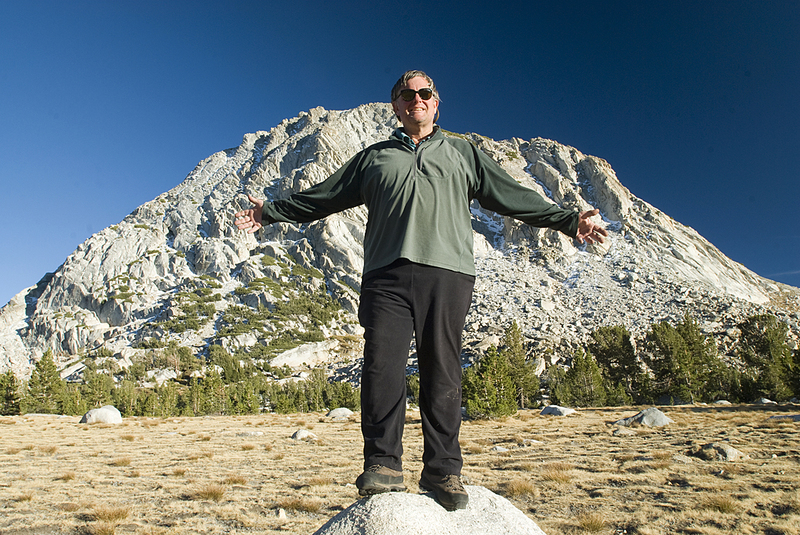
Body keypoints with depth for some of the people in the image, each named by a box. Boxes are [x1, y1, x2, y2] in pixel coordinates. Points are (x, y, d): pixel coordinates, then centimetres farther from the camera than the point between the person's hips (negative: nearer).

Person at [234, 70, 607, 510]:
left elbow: (513, 196, 22)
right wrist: (271, 212, 25)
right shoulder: (373, 157, 26)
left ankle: (443, 469, 6)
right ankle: (383, 465, -1)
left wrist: (567, 220, 16)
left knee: (442, 370, -4)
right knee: (381, 363, -10)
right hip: (387, 274, 1)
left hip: (447, 273, 0)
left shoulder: (462, 153, 25)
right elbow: (322, 197, 28)